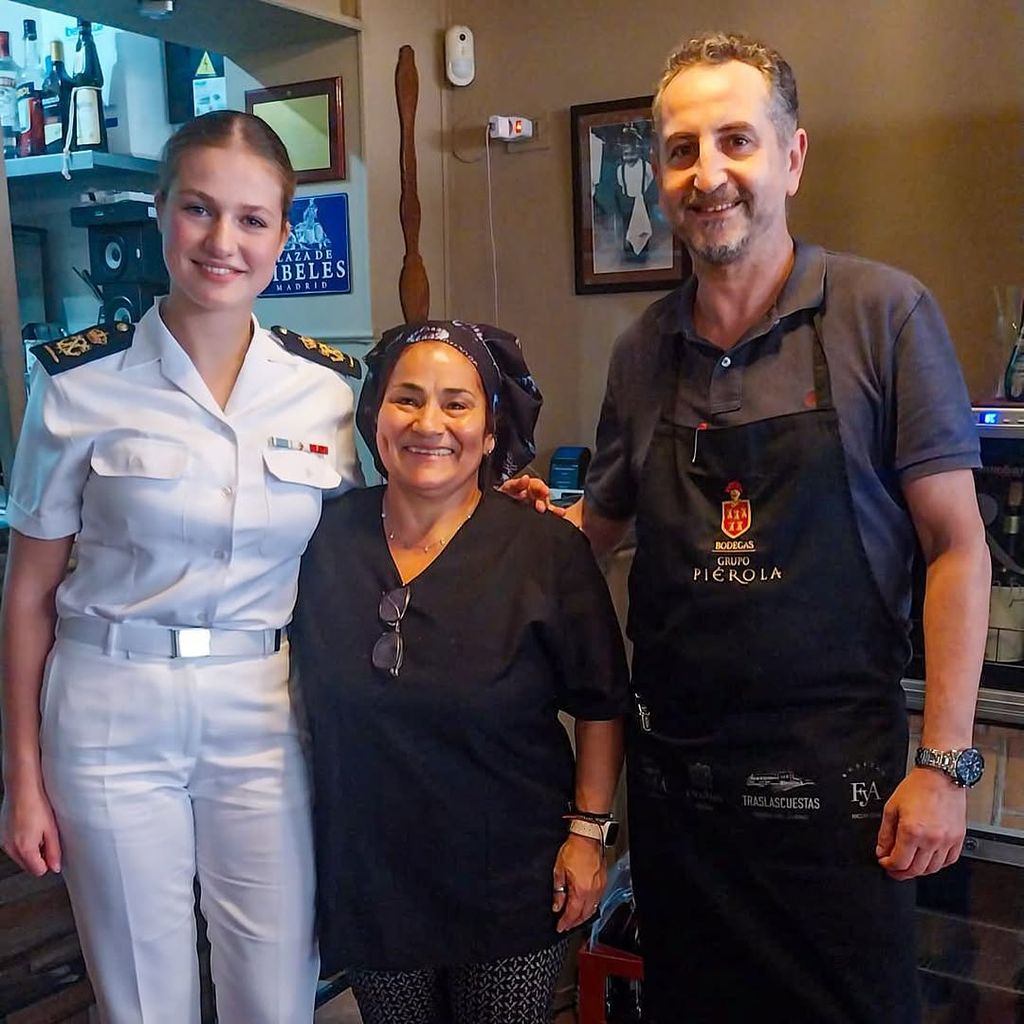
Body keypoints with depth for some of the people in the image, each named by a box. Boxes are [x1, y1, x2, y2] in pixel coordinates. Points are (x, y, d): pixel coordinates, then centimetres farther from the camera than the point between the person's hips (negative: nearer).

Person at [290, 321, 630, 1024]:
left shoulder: (548, 549, -11)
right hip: (369, 880, 3)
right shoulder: (328, 540, -3)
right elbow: (311, 696, 11)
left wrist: (589, 831, -6)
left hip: (511, 885, -2)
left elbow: (601, 706, -4)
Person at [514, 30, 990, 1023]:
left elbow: (956, 546, -8)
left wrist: (944, 762, -10)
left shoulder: (884, 313, -9)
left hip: (832, 776, -4)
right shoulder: (641, 351, 3)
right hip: (672, 770, 4)